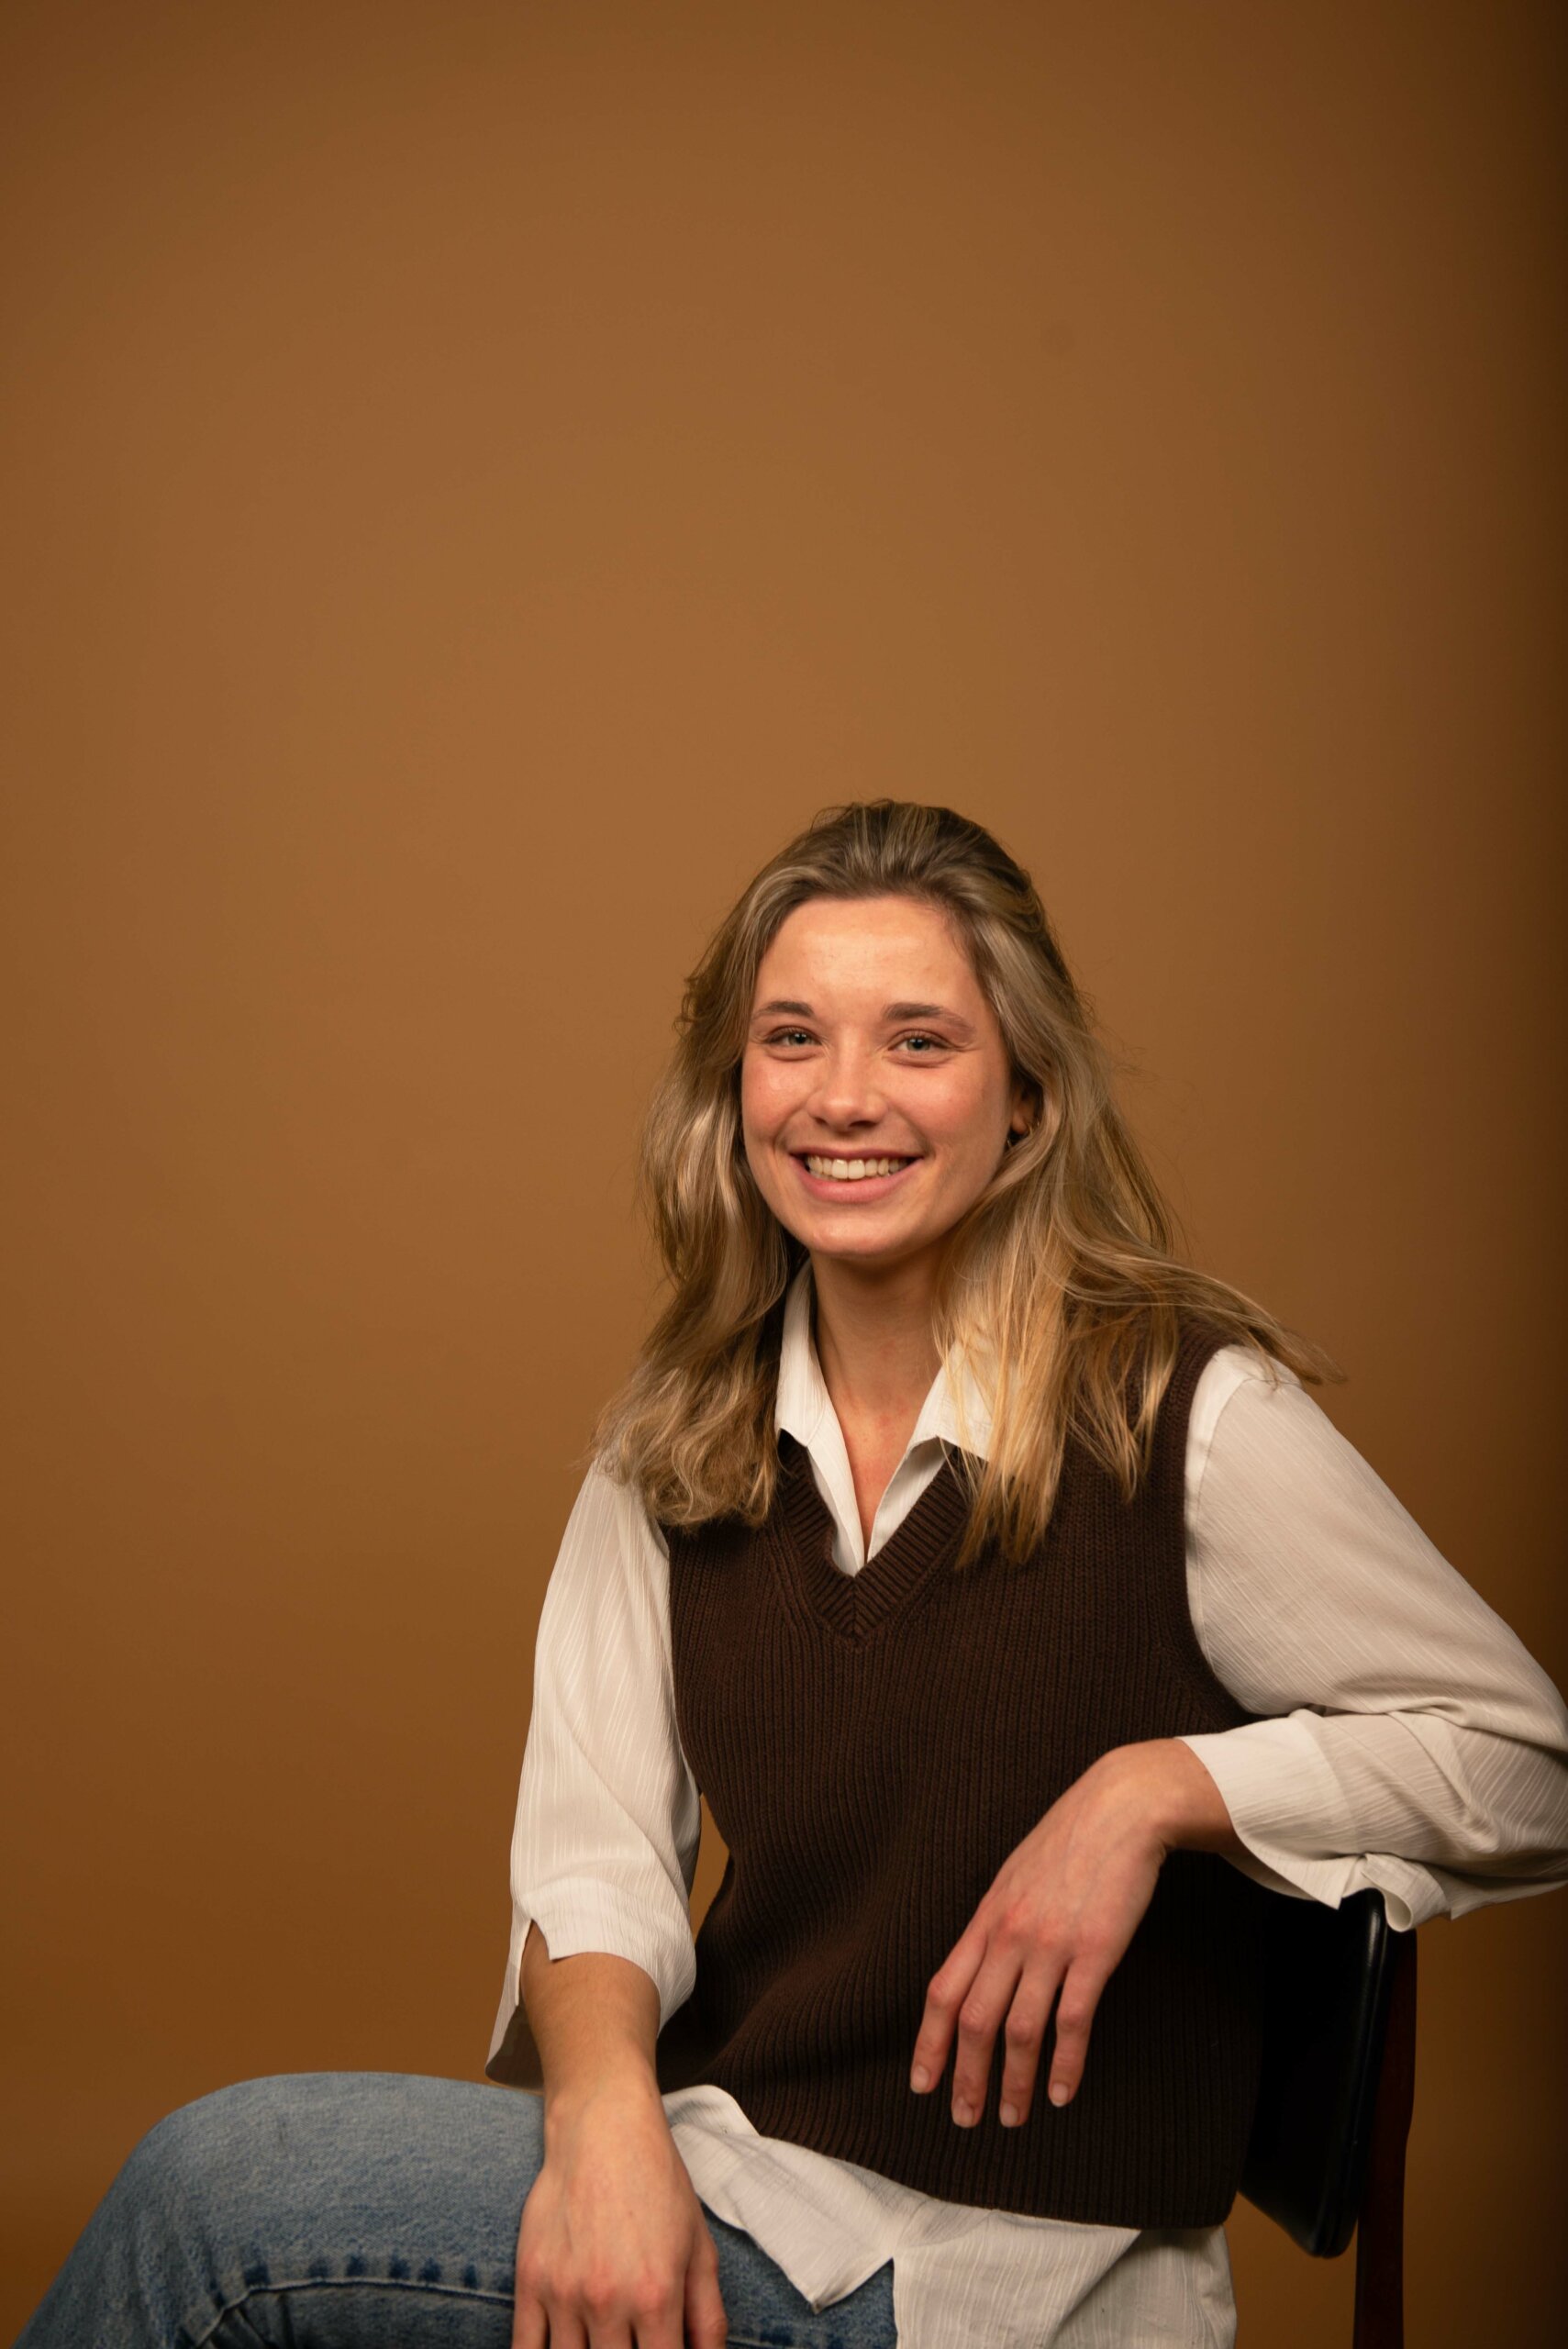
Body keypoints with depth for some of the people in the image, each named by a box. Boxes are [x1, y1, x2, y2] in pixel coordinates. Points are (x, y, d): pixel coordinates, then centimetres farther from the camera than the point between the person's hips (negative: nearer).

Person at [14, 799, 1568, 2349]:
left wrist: (1159, 1784, -19)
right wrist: (607, 2117, -19)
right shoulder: (676, 1443, 5)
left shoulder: (1193, 1416, -10)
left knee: (217, 2189, -17)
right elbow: (595, 1854, 1)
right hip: (727, 2171, 5)